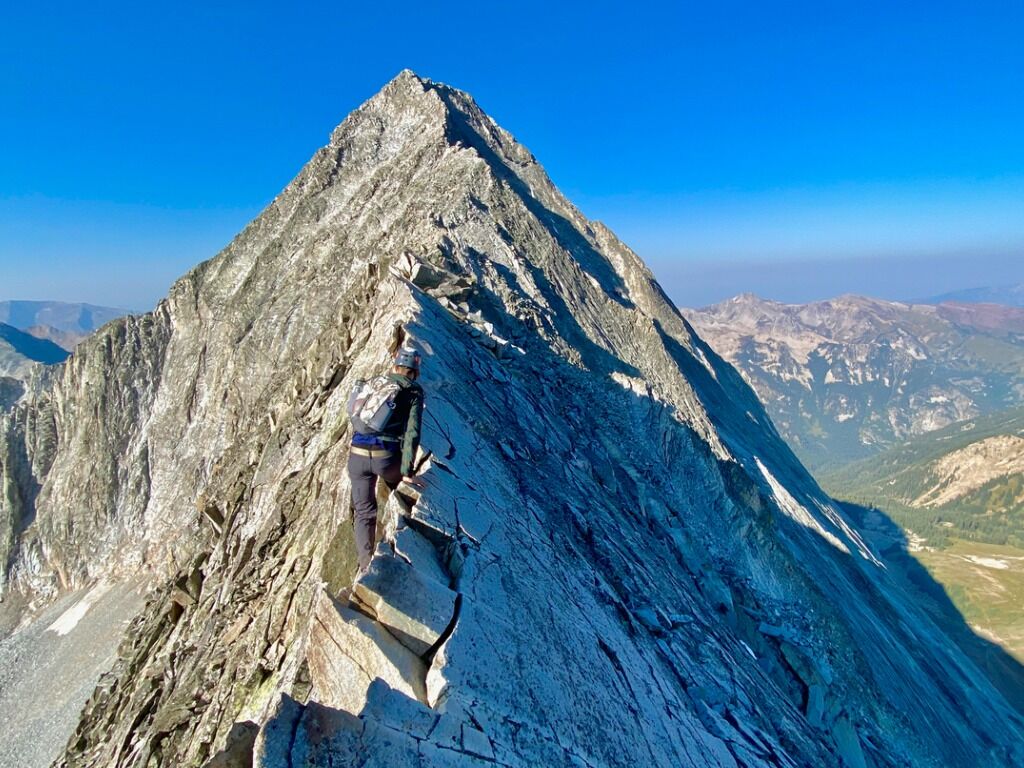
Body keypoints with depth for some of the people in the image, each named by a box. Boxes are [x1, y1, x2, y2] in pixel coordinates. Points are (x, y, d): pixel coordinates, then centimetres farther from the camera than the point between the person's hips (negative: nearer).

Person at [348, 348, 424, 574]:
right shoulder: (414, 391, 2)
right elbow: (412, 431, -7)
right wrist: (407, 471, -6)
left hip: (357, 454, 3)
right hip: (387, 456, -3)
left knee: (364, 512, 12)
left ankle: (365, 565, 4)